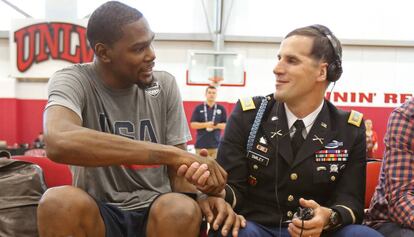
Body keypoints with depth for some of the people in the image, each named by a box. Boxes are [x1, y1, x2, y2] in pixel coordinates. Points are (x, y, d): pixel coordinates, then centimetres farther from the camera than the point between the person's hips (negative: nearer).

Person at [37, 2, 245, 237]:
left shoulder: (165, 85, 0)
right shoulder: (73, 81, -10)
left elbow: (177, 170, 2)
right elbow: (59, 142, -34)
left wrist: (201, 197, -22)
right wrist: (169, 153, -34)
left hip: (156, 210, 2)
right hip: (98, 212, -1)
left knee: (181, 209, -32)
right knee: (59, 201, -34)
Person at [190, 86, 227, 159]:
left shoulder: (221, 109, 9)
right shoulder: (198, 108, 5)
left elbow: (226, 125, 9)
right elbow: (193, 124, 1)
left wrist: (217, 126, -10)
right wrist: (205, 125, -13)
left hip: (216, 145, 1)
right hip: (201, 145, -1)